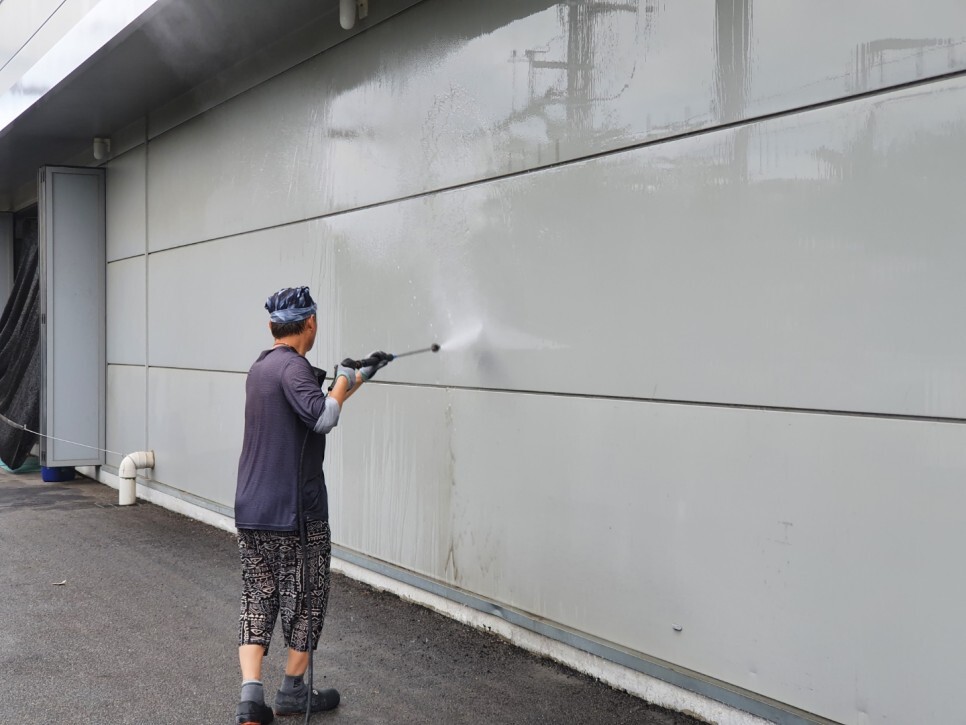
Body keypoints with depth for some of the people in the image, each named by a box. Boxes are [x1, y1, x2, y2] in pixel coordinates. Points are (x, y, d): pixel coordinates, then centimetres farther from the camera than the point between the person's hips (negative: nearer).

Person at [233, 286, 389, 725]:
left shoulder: (260, 368, 13)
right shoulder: (293, 366, -15)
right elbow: (322, 417, -31)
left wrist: (359, 378, 31)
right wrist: (344, 381, -13)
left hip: (250, 512, 7)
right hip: (296, 513, -7)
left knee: (257, 599, 10)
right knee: (306, 602, 9)